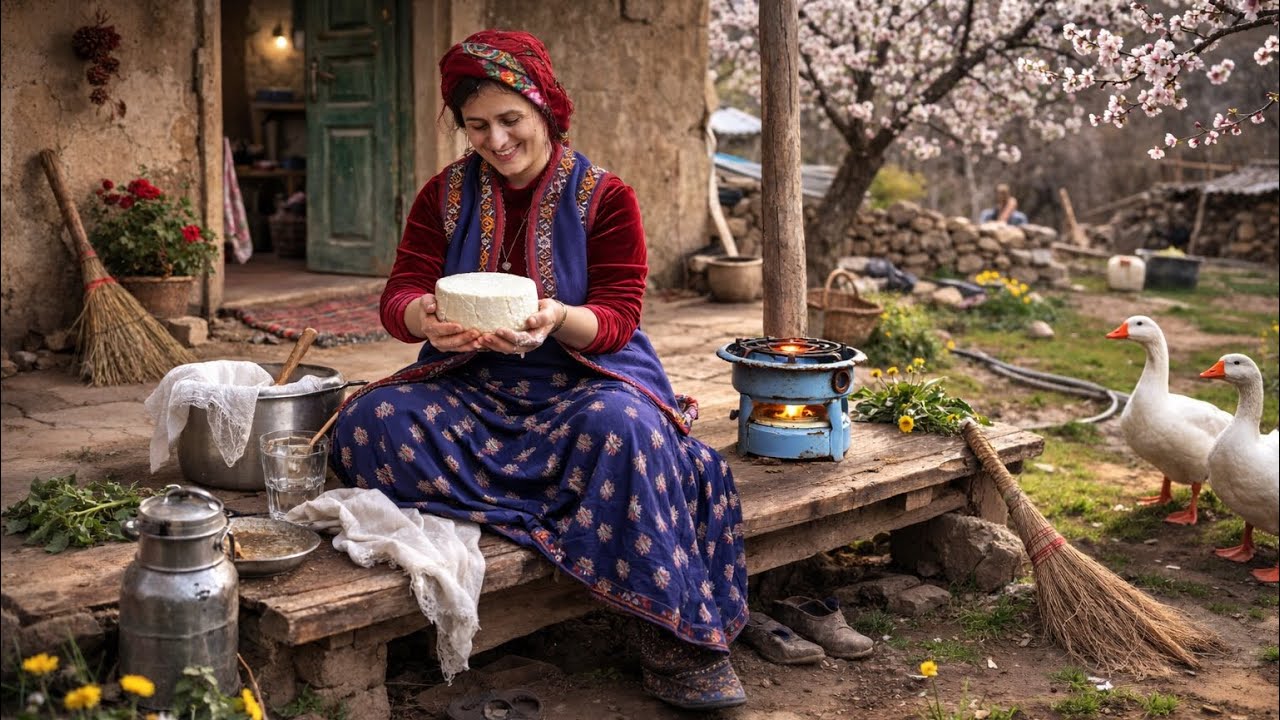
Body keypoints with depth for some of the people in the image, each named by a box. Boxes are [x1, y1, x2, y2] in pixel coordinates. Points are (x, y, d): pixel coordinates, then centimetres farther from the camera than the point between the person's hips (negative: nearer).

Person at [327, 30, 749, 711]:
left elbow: (617, 318, -7)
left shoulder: (605, 197, 1)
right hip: (471, 386, 3)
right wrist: (424, 317, -28)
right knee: (371, 421, -26)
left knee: (620, 428, -38)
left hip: (583, 380, -3)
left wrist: (558, 318, -31)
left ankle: (676, 638, -26)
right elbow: (399, 295, -1)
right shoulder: (444, 196, 9)